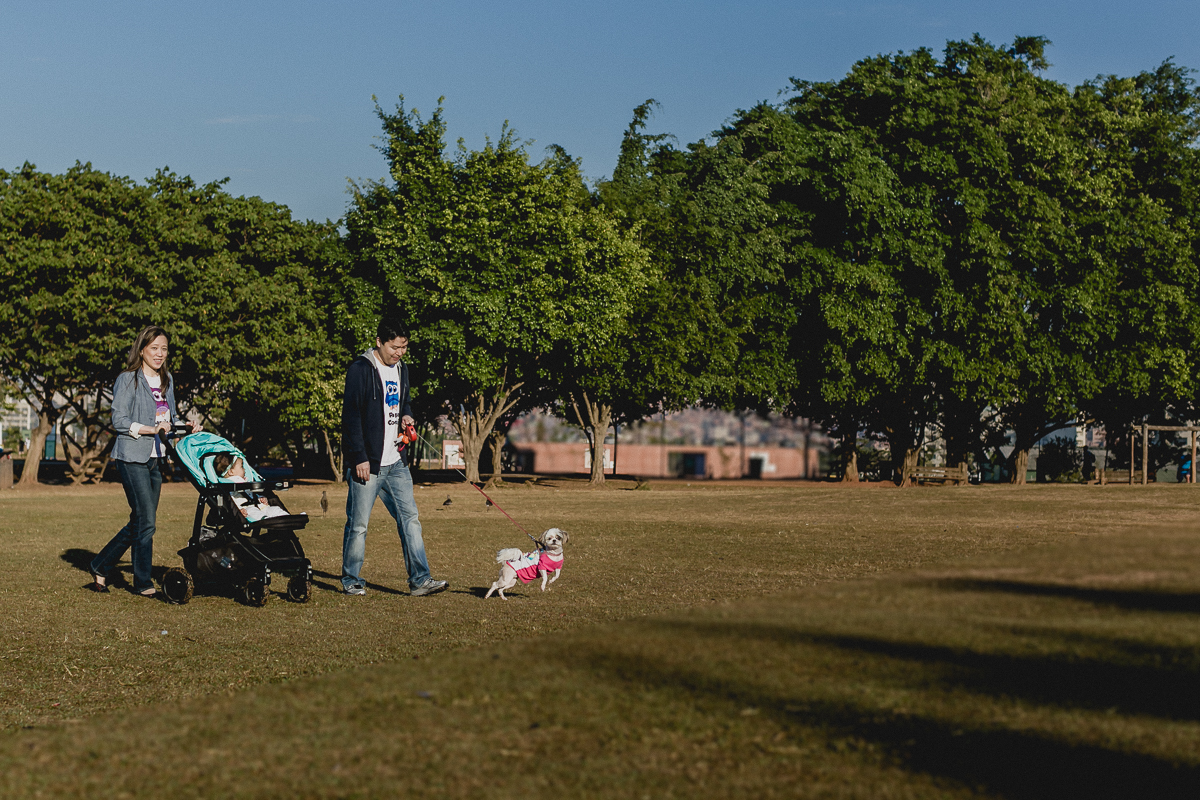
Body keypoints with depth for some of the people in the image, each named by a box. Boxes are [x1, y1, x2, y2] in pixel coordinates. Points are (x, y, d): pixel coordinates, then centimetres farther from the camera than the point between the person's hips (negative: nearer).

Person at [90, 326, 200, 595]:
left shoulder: (166, 380, 15)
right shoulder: (128, 380, -6)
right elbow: (119, 420, -12)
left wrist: (186, 427, 3)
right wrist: (151, 429, -22)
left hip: (156, 459, 7)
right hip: (133, 457, -7)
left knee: (139, 522, 9)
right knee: (146, 522, -8)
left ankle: (100, 567, 24)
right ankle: (143, 583, 3)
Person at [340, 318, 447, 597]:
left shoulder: (401, 369, 14)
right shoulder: (361, 369, -9)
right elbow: (351, 415, -12)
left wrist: (406, 416, 4)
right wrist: (359, 458, -16)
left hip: (395, 462, 7)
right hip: (367, 463, -7)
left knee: (409, 518, 2)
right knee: (358, 524, 1)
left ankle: (420, 580, 3)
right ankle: (351, 580, 14)